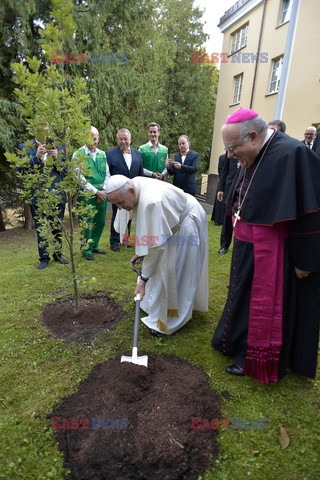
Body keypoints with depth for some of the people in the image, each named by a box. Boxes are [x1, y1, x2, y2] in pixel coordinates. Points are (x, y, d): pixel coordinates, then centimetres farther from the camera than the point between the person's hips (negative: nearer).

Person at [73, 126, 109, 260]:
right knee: (87, 223, 1)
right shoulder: (78, 154, -5)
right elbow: (80, 178, -10)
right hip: (86, 195, -5)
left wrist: (104, 190, -5)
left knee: (100, 222, 12)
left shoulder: (103, 154, 11)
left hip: (102, 195, 5)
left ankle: (94, 245, 30)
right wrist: (96, 191, -12)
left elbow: (107, 174, 10)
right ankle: (86, 249, 18)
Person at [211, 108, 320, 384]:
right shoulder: (254, 157, 4)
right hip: (249, 248, 8)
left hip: (275, 255, -8)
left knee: (266, 307, 9)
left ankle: (255, 360, 31)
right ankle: (241, 343, 44)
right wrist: (239, 238, 13)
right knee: (246, 297, 22)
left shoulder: (290, 155, -22)